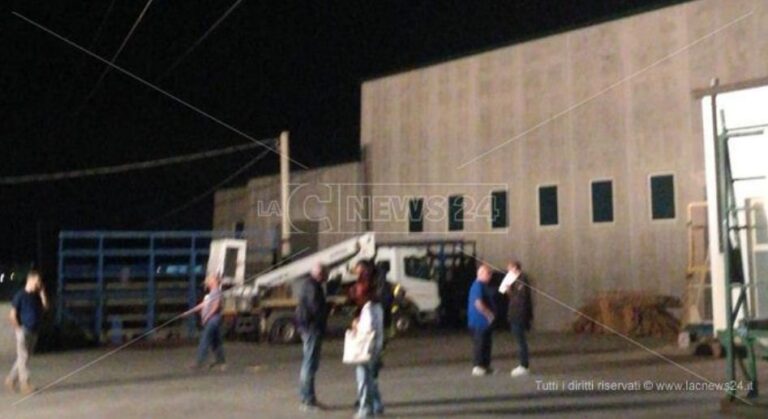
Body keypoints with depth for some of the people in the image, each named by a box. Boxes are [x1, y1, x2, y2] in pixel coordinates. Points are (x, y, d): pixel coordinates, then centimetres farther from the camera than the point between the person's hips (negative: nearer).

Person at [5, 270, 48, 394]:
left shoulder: (36, 296, 9)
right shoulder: (20, 295, -10)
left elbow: (45, 307, -2)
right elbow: (13, 314, -9)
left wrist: (42, 292, -5)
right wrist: (18, 329, -11)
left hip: (34, 331, 7)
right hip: (23, 330, -7)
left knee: (24, 357, 12)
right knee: (23, 357, -4)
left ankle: (11, 379, 24)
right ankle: (25, 384, -2)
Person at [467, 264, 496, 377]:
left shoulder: (484, 286, 17)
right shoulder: (478, 286, -17)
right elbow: (478, 303, -27)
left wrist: (491, 314, 16)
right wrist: (489, 314, -19)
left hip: (486, 322, 10)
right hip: (480, 322, -10)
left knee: (486, 344, 13)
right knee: (480, 344, -7)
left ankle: (485, 366, 19)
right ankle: (478, 367, -3)